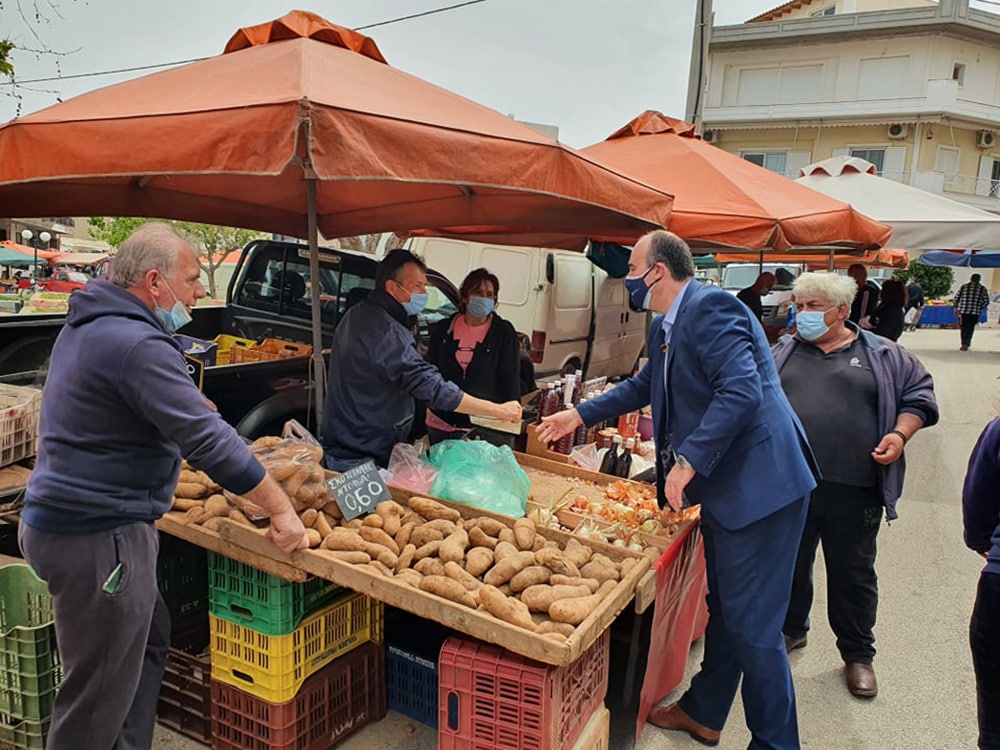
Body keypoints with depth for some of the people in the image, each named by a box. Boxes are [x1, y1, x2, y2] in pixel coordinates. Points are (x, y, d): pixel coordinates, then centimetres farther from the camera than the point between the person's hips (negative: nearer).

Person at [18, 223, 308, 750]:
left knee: (149, 641, 23)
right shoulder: (138, 345, -22)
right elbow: (208, 440, -26)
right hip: (97, 539, -10)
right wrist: (281, 510, -18)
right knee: (100, 695, 4)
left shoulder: (85, 326, 11)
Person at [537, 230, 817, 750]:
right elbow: (644, 386, 27)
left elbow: (742, 391, -29)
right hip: (722, 488, 10)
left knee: (752, 626, 0)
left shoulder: (711, 308, -19)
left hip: (759, 486, -10)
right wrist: (580, 415, 27)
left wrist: (688, 461, -28)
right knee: (722, 609, 23)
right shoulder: (665, 327, 12)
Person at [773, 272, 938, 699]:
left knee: (853, 573, 11)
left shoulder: (882, 355, 5)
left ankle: (857, 654, 29)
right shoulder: (784, 352, 10)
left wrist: (899, 433, -6)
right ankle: (790, 630, 38)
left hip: (854, 489, -1)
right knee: (789, 564, 14)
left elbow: (918, 395, 9)